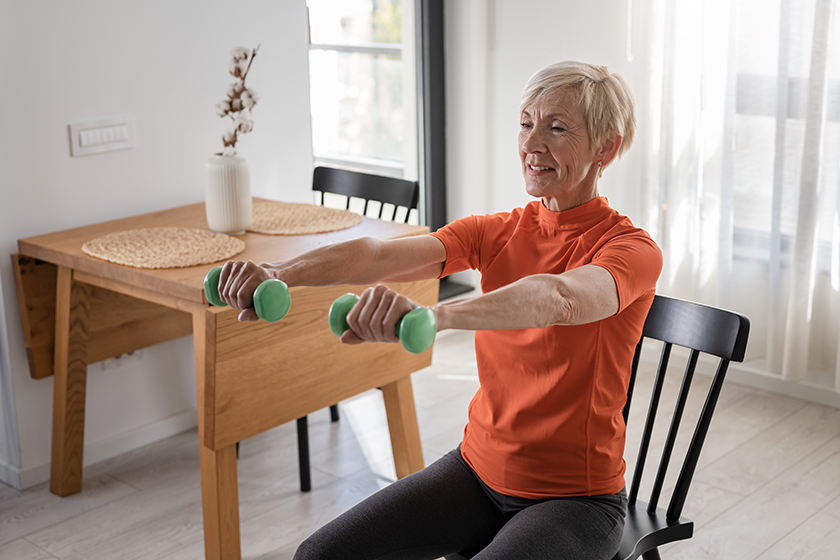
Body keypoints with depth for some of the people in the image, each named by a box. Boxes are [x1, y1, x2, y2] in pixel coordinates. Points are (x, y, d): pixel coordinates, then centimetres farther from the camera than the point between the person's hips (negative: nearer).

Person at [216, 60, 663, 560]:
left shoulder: (633, 248, -15)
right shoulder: (498, 233, 1)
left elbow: (560, 299, -39)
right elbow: (383, 255, -16)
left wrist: (432, 315, -56)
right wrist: (279, 274, -34)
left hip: (577, 499, -5)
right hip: (479, 469, 6)